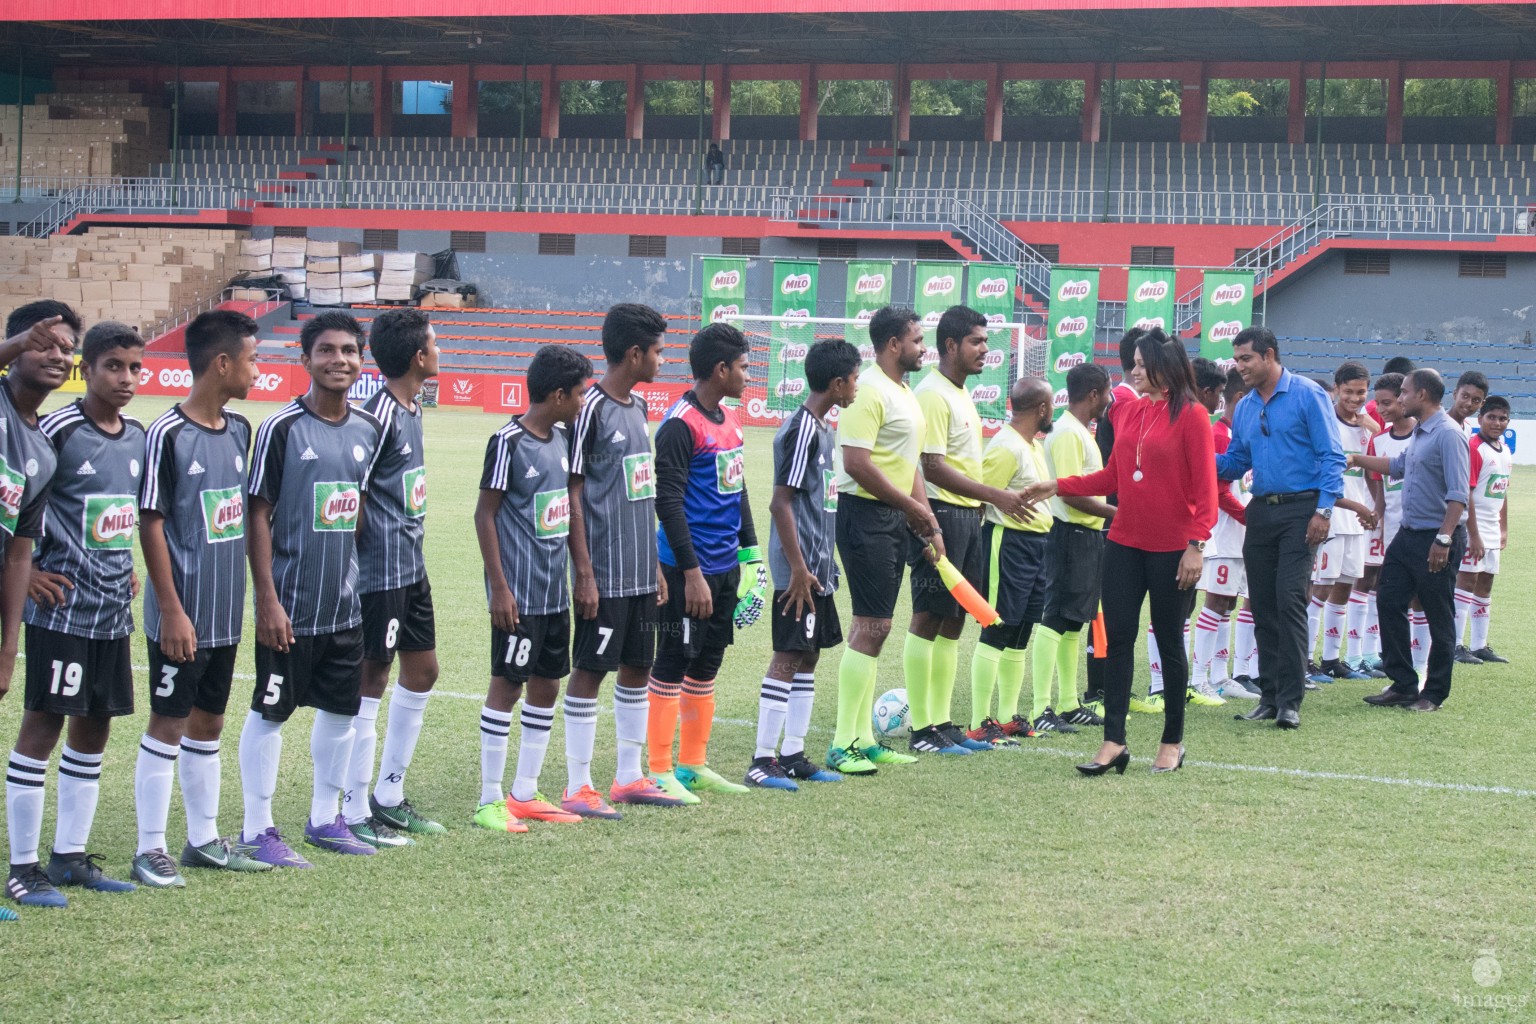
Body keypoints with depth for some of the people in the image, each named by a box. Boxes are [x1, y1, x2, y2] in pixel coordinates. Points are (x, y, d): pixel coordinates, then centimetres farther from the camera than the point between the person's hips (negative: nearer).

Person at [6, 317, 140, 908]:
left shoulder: (137, 437, 9)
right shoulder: (58, 429, -12)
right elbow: (16, 496, -11)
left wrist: (127, 568, 14)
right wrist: (24, 568, -12)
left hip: (113, 609, 7)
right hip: (62, 607, -7)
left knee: (93, 729, 12)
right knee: (42, 727, -2)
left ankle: (70, 855, 22)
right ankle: (22, 866, 3)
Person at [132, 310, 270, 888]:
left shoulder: (238, 430, 8)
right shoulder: (168, 434, -14)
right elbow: (150, 524, -14)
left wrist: (248, 593, 14)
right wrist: (172, 610, -16)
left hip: (225, 614, 7)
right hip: (181, 616, -7)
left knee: (208, 723, 15)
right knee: (168, 724, -1)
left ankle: (204, 840, 24)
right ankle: (150, 850, 7)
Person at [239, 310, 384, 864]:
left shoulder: (369, 429, 6)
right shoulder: (283, 428, -11)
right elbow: (258, 516, -11)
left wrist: (364, 582, 13)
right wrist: (268, 601, -15)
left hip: (347, 604, 6)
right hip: (290, 606, -6)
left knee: (341, 709, 13)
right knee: (271, 712, 2)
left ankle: (325, 818, 27)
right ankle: (257, 830, 10)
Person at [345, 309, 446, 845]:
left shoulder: (410, 409, 11)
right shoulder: (378, 417, -19)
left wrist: (412, 548, 16)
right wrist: (360, 561, -14)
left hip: (412, 569, 10)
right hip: (381, 574, -10)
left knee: (421, 671, 16)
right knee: (371, 681, -2)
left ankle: (389, 797, 27)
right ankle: (355, 814, 7)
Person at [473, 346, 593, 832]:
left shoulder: (560, 438, 10)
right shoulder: (509, 443, -13)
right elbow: (485, 513, -12)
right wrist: (499, 588, -15)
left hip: (554, 590, 8)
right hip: (518, 592, -8)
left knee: (546, 687, 11)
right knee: (507, 685, -3)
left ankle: (525, 794, 20)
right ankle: (490, 800, 4)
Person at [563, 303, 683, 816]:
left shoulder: (637, 406, 13)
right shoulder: (591, 409, -13)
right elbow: (571, 495, -14)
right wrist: (584, 575, -16)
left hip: (641, 573, 8)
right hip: (604, 575, -8)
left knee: (637, 668, 13)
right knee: (589, 670, -2)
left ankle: (629, 777, 23)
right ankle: (577, 788, 4)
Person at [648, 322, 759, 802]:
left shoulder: (729, 419, 13)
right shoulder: (681, 425, -15)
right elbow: (669, 502, -17)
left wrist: (750, 553, 18)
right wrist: (691, 573, -19)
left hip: (725, 566, 9)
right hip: (689, 568, -9)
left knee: (707, 663, 13)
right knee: (673, 663, -3)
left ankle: (693, 765, 22)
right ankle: (660, 772, 3)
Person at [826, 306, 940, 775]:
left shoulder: (904, 393, 17)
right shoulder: (868, 391, -15)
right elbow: (857, 463, -22)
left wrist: (929, 524, 17)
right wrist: (913, 506, -15)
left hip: (895, 519, 10)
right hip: (865, 514, -10)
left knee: (873, 627, 11)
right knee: (872, 626, -10)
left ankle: (864, 740, 17)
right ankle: (842, 746, -6)